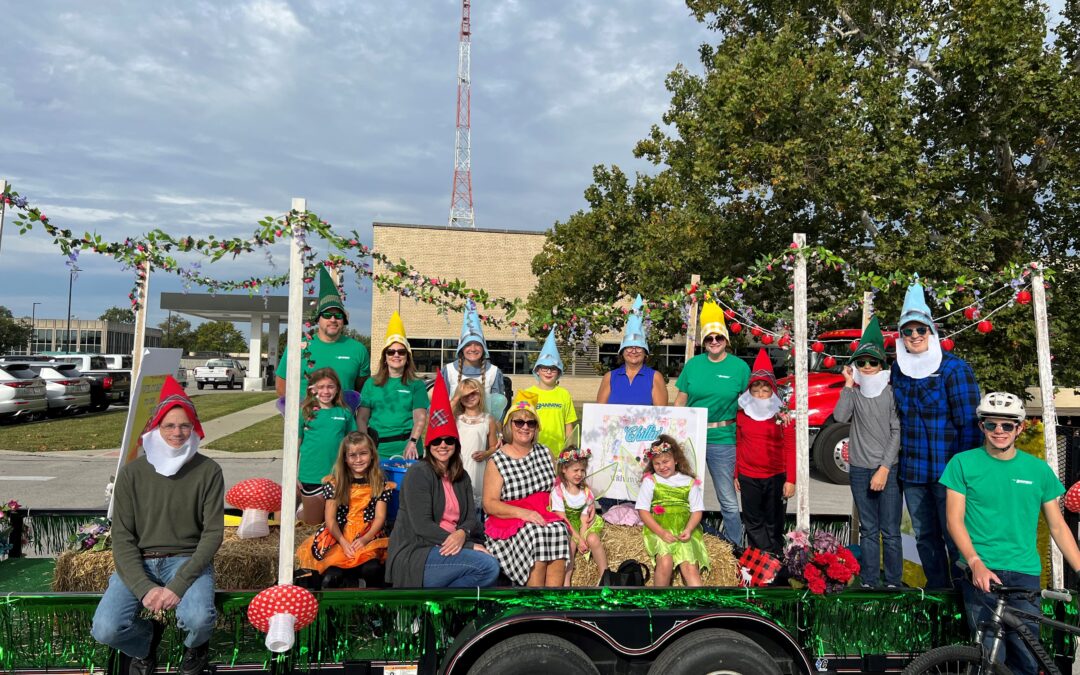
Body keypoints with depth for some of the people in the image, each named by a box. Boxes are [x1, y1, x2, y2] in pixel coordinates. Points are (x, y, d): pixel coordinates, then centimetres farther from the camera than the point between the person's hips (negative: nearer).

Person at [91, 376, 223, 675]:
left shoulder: (208, 471, -4)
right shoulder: (132, 472, -1)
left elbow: (213, 532, -6)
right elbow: (122, 537, -2)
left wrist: (179, 584, -18)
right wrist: (145, 588, -17)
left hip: (188, 560, -1)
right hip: (138, 563, 2)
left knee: (198, 620, -30)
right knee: (105, 629, -24)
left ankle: (196, 645, 11)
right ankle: (146, 639, 15)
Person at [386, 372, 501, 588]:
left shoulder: (461, 477, 15)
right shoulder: (418, 473, -6)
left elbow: (471, 518, 7)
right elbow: (421, 525, -14)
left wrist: (462, 534, -18)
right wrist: (469, 546, -16)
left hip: (449, 547, 7)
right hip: (414, 555, -6)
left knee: (493, 572, -18)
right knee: (488, 565, -23)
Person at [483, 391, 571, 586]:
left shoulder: (544, 452, 14)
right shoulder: (497, 461, -2)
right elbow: (489, 504, -8)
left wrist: (559, 513, -4)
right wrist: (523, 513, -20)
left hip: (546, 518, 4)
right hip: (509, 522, -4)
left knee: (559, 530, -27)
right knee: (535, 533, -32)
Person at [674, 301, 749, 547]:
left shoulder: (740, 367, 0)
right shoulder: (692, 365, 5)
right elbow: (680, 401, 7)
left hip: (723, 441, -2)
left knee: (728, 500, 5)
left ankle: (735, 548, 19)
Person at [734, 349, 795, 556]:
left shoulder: (783, 417, -5)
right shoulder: (741, 415, 1)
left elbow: (790, 448, -4)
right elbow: (737, 445, 7)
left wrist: (790, 479, -7)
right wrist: (735, 474, 9)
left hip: (776, 477, -2)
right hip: (748, 477, 2)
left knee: (774, 523, 11)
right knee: (753, 523, 10)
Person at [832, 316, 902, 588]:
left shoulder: (892, 392, -1)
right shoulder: (854, 393, 7)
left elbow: (897, 433, -5)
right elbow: (840, 417, -11)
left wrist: (884, 469, -11)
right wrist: (848, 384, -6)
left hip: (888, 470, -3)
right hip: (860, 470, 3)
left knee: (890, 532, 0)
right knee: (868, 530, 10)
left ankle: (893, 583, 10)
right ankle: (869, 582, 17)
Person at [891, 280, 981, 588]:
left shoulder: (954, 369, -8)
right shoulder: (898, 369, 7)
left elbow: (969, 423, -9)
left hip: (947, 469, -5)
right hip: (912, 470, 5)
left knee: (954, 535, 2)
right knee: (924, 535, 15)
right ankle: (936, 587, 30)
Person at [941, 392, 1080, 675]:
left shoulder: (1038, 469, 10)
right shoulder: (963, 463, 3)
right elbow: (955, 519, -1)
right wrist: (976, 563, -13)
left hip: (1024, 573, 2)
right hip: (980, 572, -2)